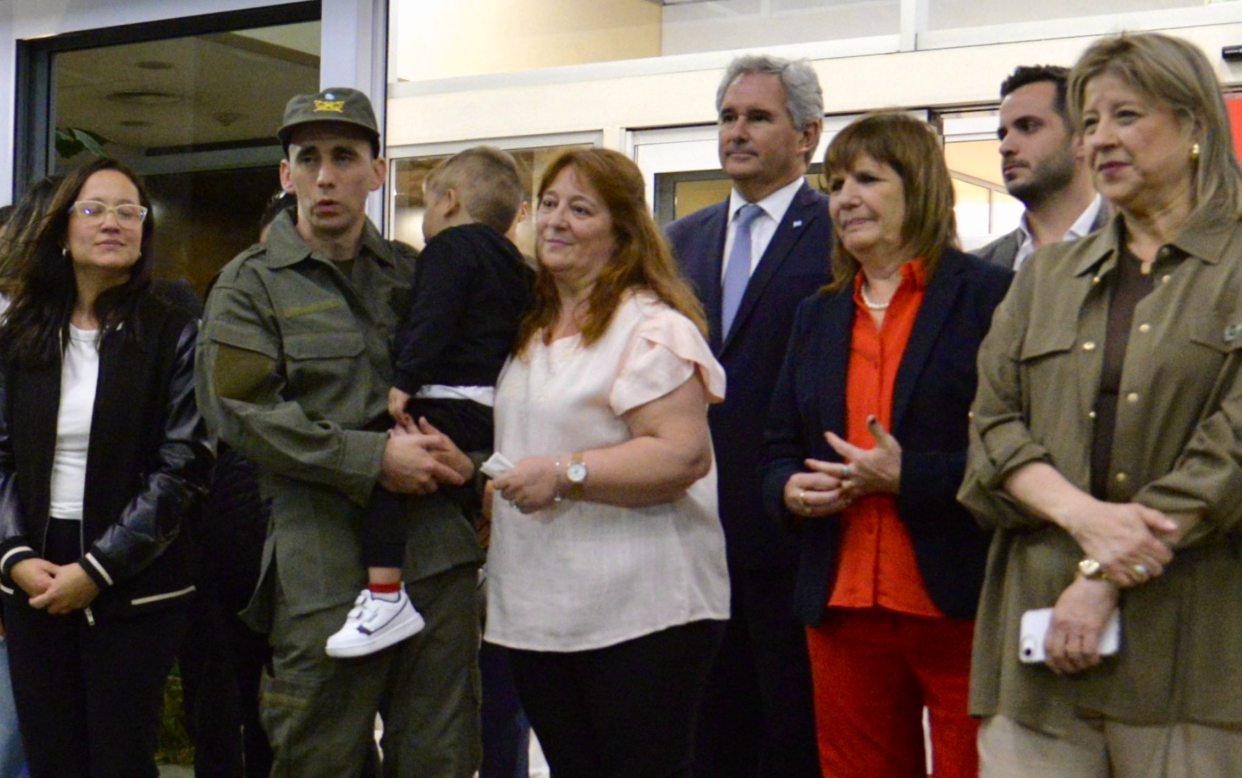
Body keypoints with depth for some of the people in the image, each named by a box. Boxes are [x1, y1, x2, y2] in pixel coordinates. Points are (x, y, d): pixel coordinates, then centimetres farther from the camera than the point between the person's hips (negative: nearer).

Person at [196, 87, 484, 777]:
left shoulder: (415, 273, 15)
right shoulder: (251, 284, 4)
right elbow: (240, 409, -8)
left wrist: (458, 450, -3)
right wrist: (373, 457, -14)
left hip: (439, 549, 3)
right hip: (323, 558, -3)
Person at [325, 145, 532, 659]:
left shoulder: (450, 246, -3)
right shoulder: (512, 263, 24)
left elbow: (433, 320, -17)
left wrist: (405, 381, -18)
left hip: (451, 403, -10)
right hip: (496, 410, 10)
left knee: (380, 467, -18)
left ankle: (386, 597, -27)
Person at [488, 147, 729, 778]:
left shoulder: (653, 327, -11)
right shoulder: (531, 330, 17)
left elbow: (683, 455, -21)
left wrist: (565, 474, -22)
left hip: (641, 616, -8)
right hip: (537, 609, 8)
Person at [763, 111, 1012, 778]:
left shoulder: (991, 297, -3)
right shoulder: (818, 316, 16)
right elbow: (778, 449, 20)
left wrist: (908, 476, -18)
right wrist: (790, 489, -2)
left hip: (961, 609, -5)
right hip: (842, 609, 6)